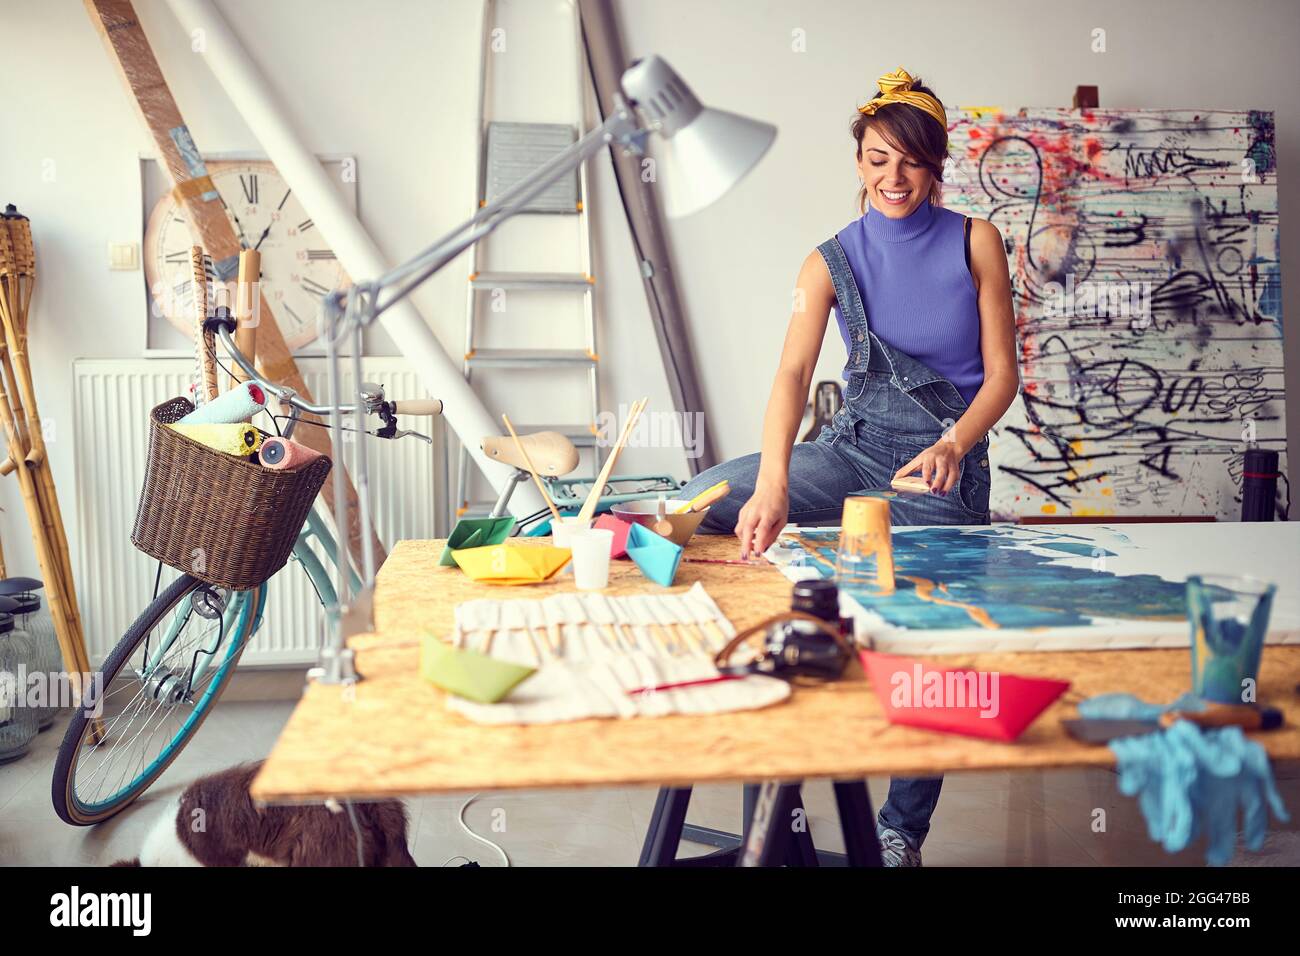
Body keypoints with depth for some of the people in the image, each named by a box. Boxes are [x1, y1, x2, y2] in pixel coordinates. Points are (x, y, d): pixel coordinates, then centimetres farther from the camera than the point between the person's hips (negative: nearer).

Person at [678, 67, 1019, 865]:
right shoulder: (833, 260, 1)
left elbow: (1003, 372, -1)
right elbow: (794, 373, -15)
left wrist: (952, 446, -22)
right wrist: (773, 485, -32)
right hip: (852, 448, 2)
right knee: (701, 498, -22)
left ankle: (901, 835, 15)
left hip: (945, 464, -1)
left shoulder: (975, 243, 1)